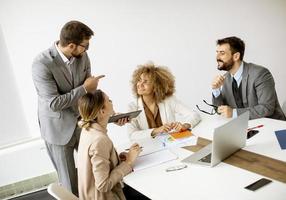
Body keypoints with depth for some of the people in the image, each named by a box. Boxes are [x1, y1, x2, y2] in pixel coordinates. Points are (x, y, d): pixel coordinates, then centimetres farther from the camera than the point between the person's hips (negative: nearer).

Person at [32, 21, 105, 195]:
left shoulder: (82, 56, -7)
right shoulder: (42, 64, -25)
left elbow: (90, 89, 3)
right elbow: (54, 103, -26)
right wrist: (84, 88, -21)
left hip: (83, 122, 5)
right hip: (58, 128, -4)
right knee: (70, 181, 9)